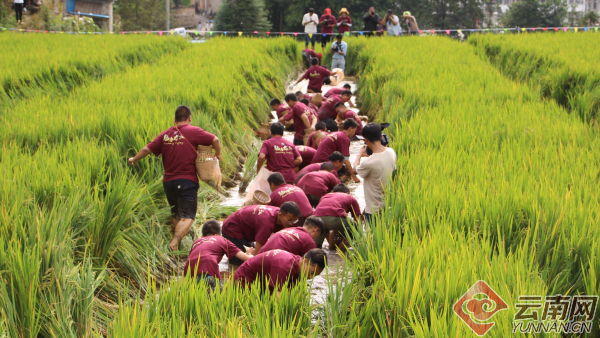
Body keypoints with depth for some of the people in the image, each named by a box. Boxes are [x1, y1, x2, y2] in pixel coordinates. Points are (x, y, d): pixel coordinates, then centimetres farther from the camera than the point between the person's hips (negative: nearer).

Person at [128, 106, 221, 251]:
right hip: (186, 181, -5)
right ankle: (175, 242, -27)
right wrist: (218, 154, 12)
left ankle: (175, 239, 31)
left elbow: (147, 149, 10)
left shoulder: (165, 134, 7)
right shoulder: (193, 131, -5)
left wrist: (134, 160, 27)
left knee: (175, 214, 22)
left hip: (168, 181, 5)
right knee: (187, 216, -8)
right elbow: (215, 140, -8)